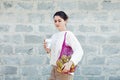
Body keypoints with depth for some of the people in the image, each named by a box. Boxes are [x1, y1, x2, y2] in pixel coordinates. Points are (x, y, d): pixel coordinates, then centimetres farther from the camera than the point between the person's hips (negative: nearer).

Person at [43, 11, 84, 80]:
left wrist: (70, 63, -35)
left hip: (64, 70, -7)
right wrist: (47, 49, -1)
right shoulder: (54, 36, 11)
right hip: (54, 69, 7)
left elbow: (79, 51, -21)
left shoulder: (68, 34, -11)